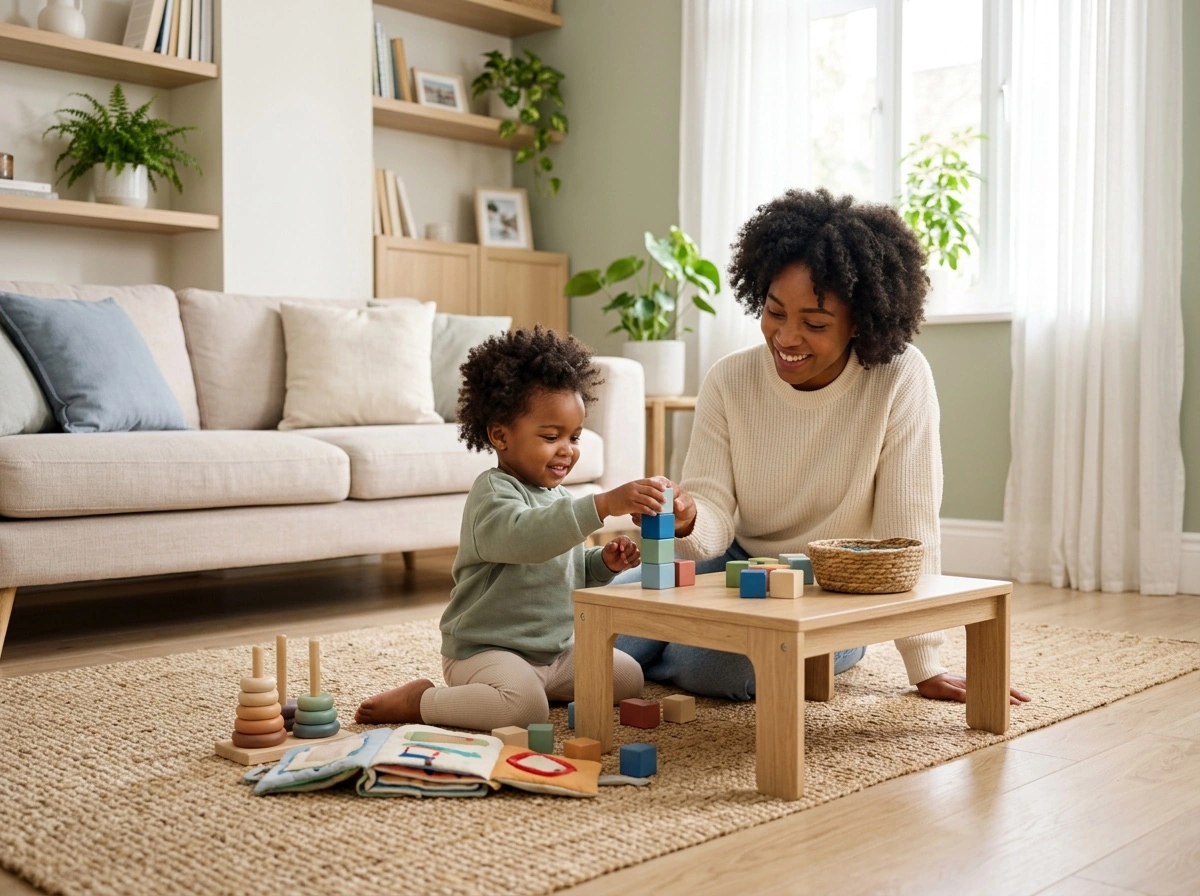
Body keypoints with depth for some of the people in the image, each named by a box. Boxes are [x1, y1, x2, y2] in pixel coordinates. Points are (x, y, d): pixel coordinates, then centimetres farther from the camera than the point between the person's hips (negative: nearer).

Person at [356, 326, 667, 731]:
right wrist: (603, 505, -48)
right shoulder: (493, 493, -17)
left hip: (556, 649, 8)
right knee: (524, 706, -32)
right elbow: (523, 536, -40)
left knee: (628, 677, 3)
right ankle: (418, 701, -9)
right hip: (484, 649, -8)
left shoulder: (558, 496, 11)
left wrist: (604, 563, -1)